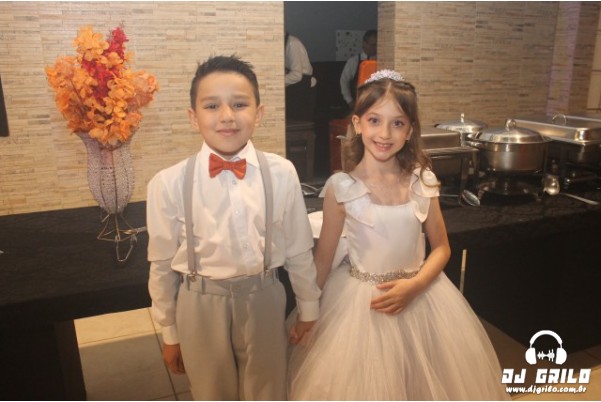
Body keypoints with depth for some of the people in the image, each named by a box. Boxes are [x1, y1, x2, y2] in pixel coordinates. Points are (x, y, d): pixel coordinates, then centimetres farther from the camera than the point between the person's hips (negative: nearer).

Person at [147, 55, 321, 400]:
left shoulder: (281, 173, -14)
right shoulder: (169, 184, -15)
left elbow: (299, 250, -3)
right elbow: (162, 264, -4)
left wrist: (309, 308, 8)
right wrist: (170, 332, 5)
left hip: (263, 300, 1)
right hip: (201, 306, 0)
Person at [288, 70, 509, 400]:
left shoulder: (423, 181, -6)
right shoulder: (340, 187, -13)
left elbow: (441, 248, 1)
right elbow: (323, 258, -6)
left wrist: (414, 285, -15)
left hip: (418, 295, 3)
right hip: (359, 303, -2)